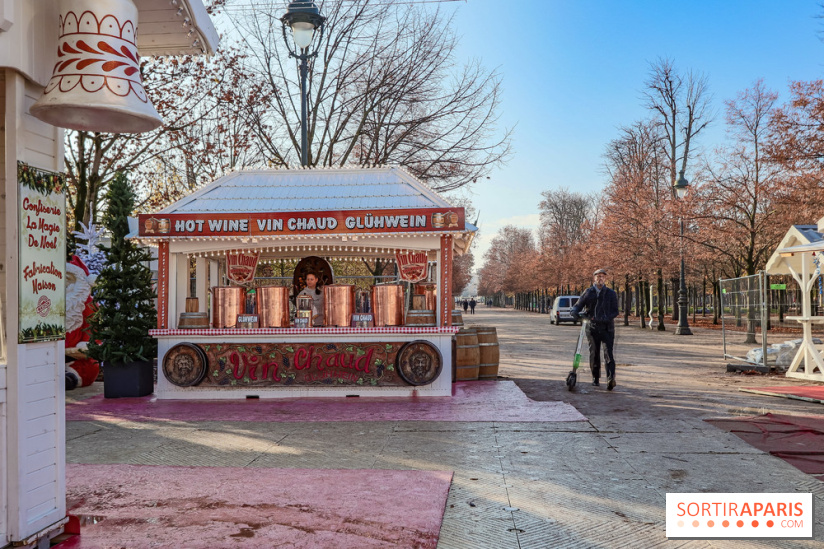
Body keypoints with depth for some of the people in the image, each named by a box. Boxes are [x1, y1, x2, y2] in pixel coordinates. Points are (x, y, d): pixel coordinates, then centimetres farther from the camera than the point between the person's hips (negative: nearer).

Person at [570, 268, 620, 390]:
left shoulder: (611, 293, 6)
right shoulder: (588, 292, 8)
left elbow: (615, 311, 2)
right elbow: (577, 306, 7)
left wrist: (606, 319, -16)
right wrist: (575, 313, -17)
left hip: (607, 328, -2)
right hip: (592, 328, 2)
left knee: (609, 353, -15)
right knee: (594, 354, 6)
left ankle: (610, 379, -24)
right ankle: (595, 378, 21)